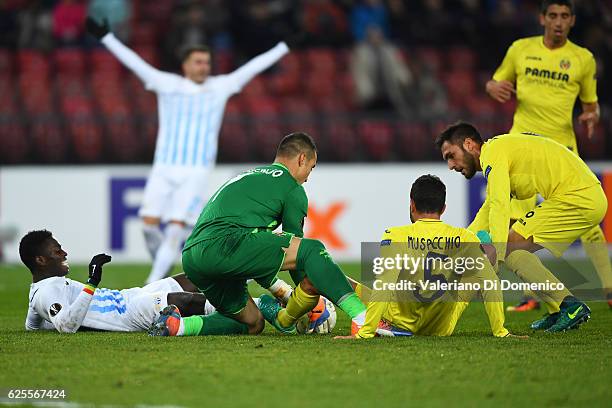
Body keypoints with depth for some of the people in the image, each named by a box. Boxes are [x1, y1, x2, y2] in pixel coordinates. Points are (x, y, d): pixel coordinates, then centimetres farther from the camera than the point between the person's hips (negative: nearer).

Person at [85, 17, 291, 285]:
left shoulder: (220, 87, 7)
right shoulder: (167, 84, 4)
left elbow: (252, 67, 10)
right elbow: (133, 62, 0)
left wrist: (284, 47, 11)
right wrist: (106, 38, -6)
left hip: (197, 172, -1)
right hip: (163, 169, 1)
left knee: (176, 226, -12)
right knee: (150, 223, -9)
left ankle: (153, 282, -8)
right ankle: (163, 265, 19)